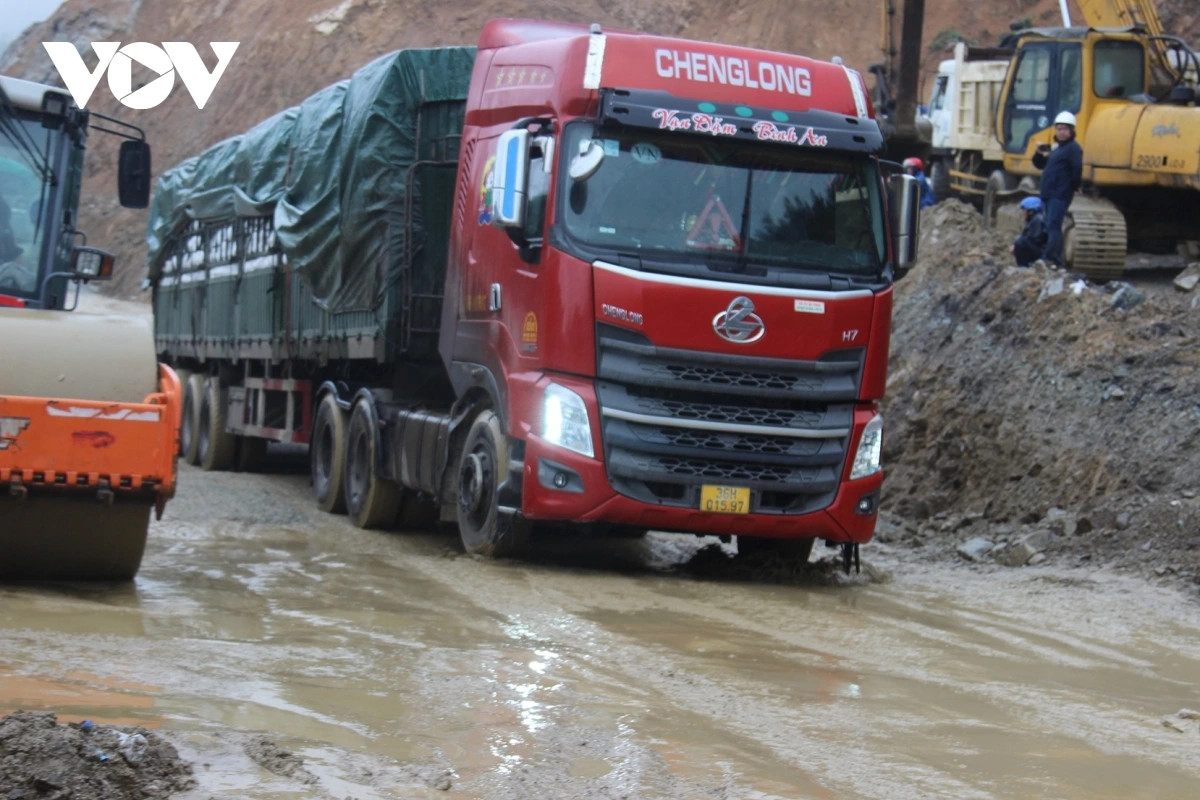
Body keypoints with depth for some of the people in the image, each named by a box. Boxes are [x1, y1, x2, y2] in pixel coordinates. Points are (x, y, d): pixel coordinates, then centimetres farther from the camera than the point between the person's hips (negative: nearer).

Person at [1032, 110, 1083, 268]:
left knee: (1053, 226, -18)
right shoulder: (1057, 150, 23)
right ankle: (1057, 261, 16)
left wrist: (1075, 187, -12)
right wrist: (1039, 154, 8)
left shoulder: (1073, 148, -7)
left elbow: (1077, 168, -19)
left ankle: (1049, 258, -27)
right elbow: (1040, 165, 27)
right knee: (1052, 227, 12)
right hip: (1050, 195, 10)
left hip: (1060, 195, -10)